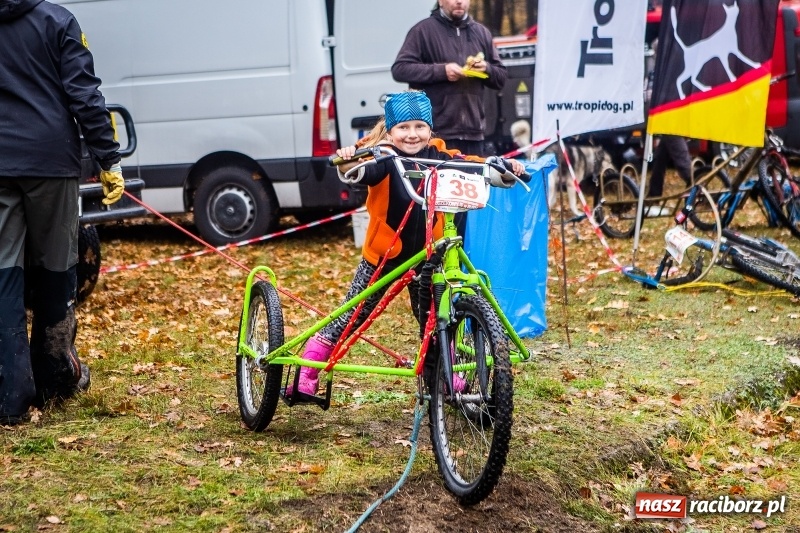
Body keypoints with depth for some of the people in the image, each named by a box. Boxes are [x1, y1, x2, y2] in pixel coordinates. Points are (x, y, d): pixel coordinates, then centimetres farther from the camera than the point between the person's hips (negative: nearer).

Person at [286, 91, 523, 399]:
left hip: (426, 257, 3)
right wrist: (347, 164, -56)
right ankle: (305, 377, 10)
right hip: (382, 255, -3)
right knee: (349, 318, 3)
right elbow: (359, 174, -34)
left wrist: (506, 170, -29)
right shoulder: (385, 159, -15)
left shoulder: (439, 158, -5)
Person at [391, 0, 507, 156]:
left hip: (473, 131, 5)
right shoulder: (423, 30, 3)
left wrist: (486, 68, -4)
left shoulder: (481, 33, 18)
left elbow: (501, 77, 20)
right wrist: (441, 70, -14)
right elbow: (399, 69, -6)